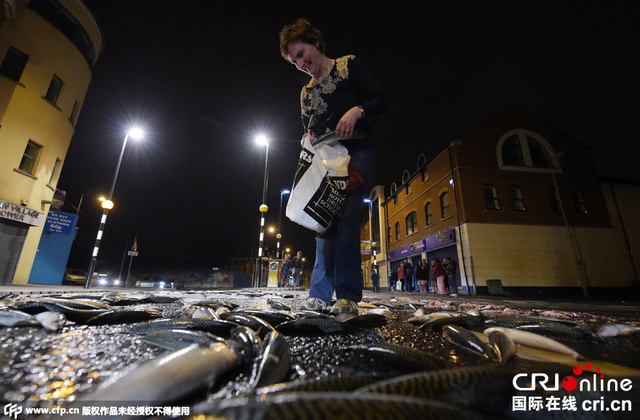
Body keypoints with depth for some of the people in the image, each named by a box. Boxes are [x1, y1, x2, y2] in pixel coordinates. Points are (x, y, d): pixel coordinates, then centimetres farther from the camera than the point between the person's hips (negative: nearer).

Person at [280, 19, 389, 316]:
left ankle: (348, 297, -15)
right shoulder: (306, 93, 22)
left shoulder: (348, 65, 8)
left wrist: (356, 111, -19)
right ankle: (320, 295, 0)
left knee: (346, 217, -20)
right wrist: (308, 138, -3)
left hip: (357, 153, -5)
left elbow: (381, 101, 1)